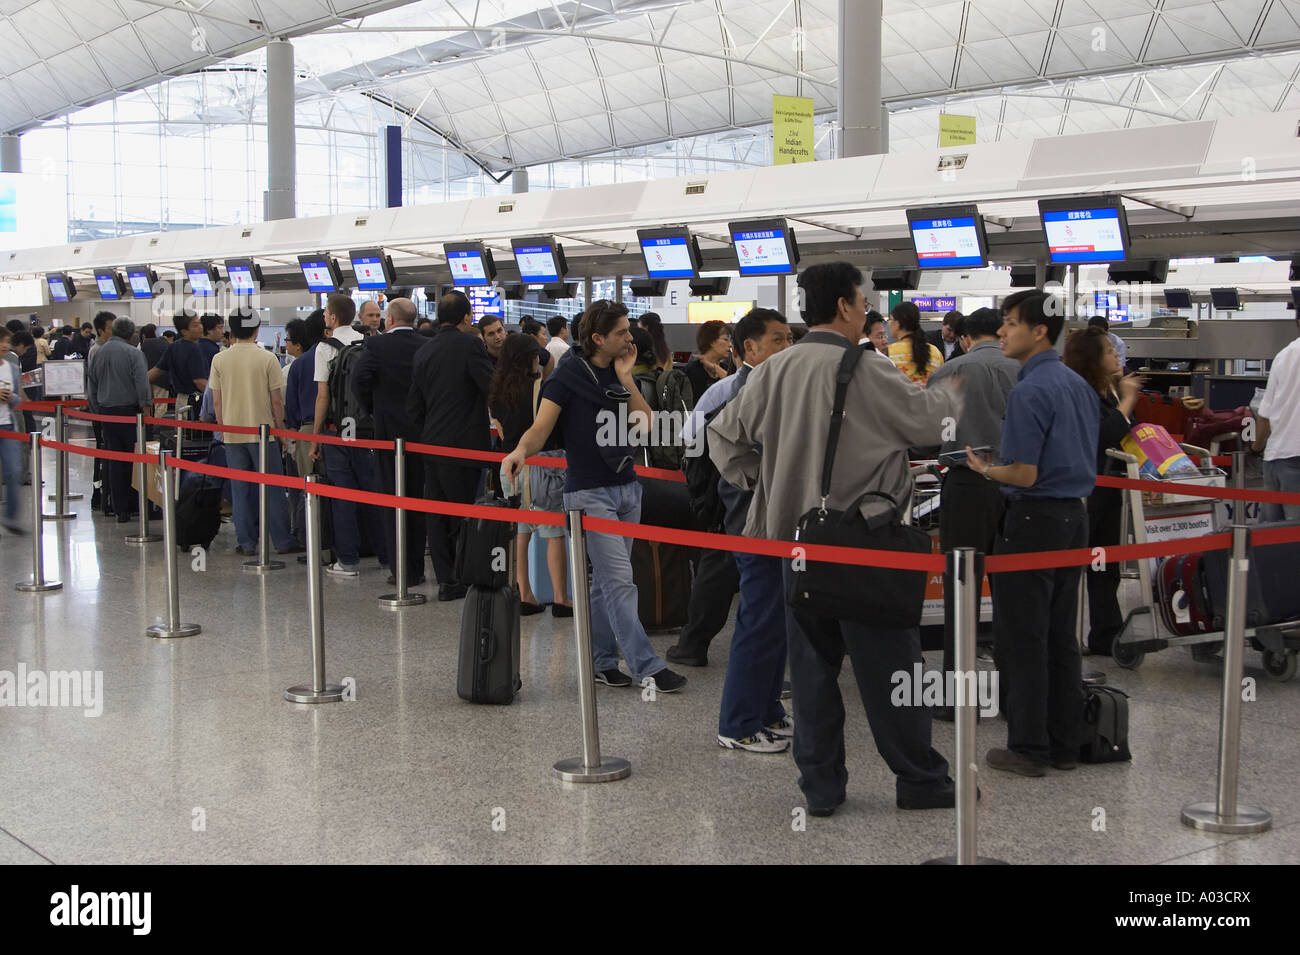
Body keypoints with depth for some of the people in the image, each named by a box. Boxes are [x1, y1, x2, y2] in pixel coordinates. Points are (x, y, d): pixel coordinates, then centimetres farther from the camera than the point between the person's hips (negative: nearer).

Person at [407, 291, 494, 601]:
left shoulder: (424, 351, 10)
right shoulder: (469, 344, -10)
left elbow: (413, 405, 14)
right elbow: (494, 387, -14)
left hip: (432, 445, 6)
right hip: (464, 445, -6)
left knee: (438, 516, 9)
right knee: (465, 516, -1)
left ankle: (446, 579, 12)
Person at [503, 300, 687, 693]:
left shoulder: (621, 374, 12)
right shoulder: (569, 375, -7)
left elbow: (646, 424, 2)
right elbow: (541, 427, -13)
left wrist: (626, 378, -5)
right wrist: (521, 450, -34)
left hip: (626, 487, 7)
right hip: (590, 493, -6)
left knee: (606, 582, 11)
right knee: (619, 581, -9)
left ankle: (603, 662, 19)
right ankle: (647, 668, -8)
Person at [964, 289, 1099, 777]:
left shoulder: (1029, 392, -18)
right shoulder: (1078, 385, 10)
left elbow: (1025, 475, -21)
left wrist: (984, 469, -2)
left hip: (1034, 520, -9)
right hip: (1074, 516, 9)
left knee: (1022, 639, 0)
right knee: (1061, 635, 13)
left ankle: (1029, 746, 5)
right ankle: (1065, 743, 18)